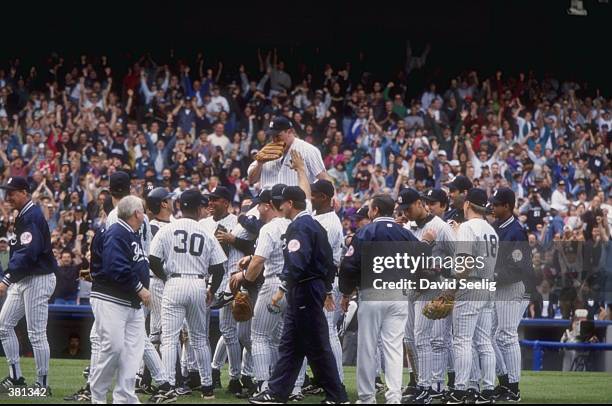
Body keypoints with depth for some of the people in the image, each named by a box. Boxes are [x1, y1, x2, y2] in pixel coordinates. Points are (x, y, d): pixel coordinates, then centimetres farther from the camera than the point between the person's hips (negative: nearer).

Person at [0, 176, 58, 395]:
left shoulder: (32, 217, -16)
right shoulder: (22, 216, 15)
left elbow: (28, 254, -25)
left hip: (38, 279, -10)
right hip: (22, 279, 10)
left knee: (36, 333, -7)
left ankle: (43, 384, -1)